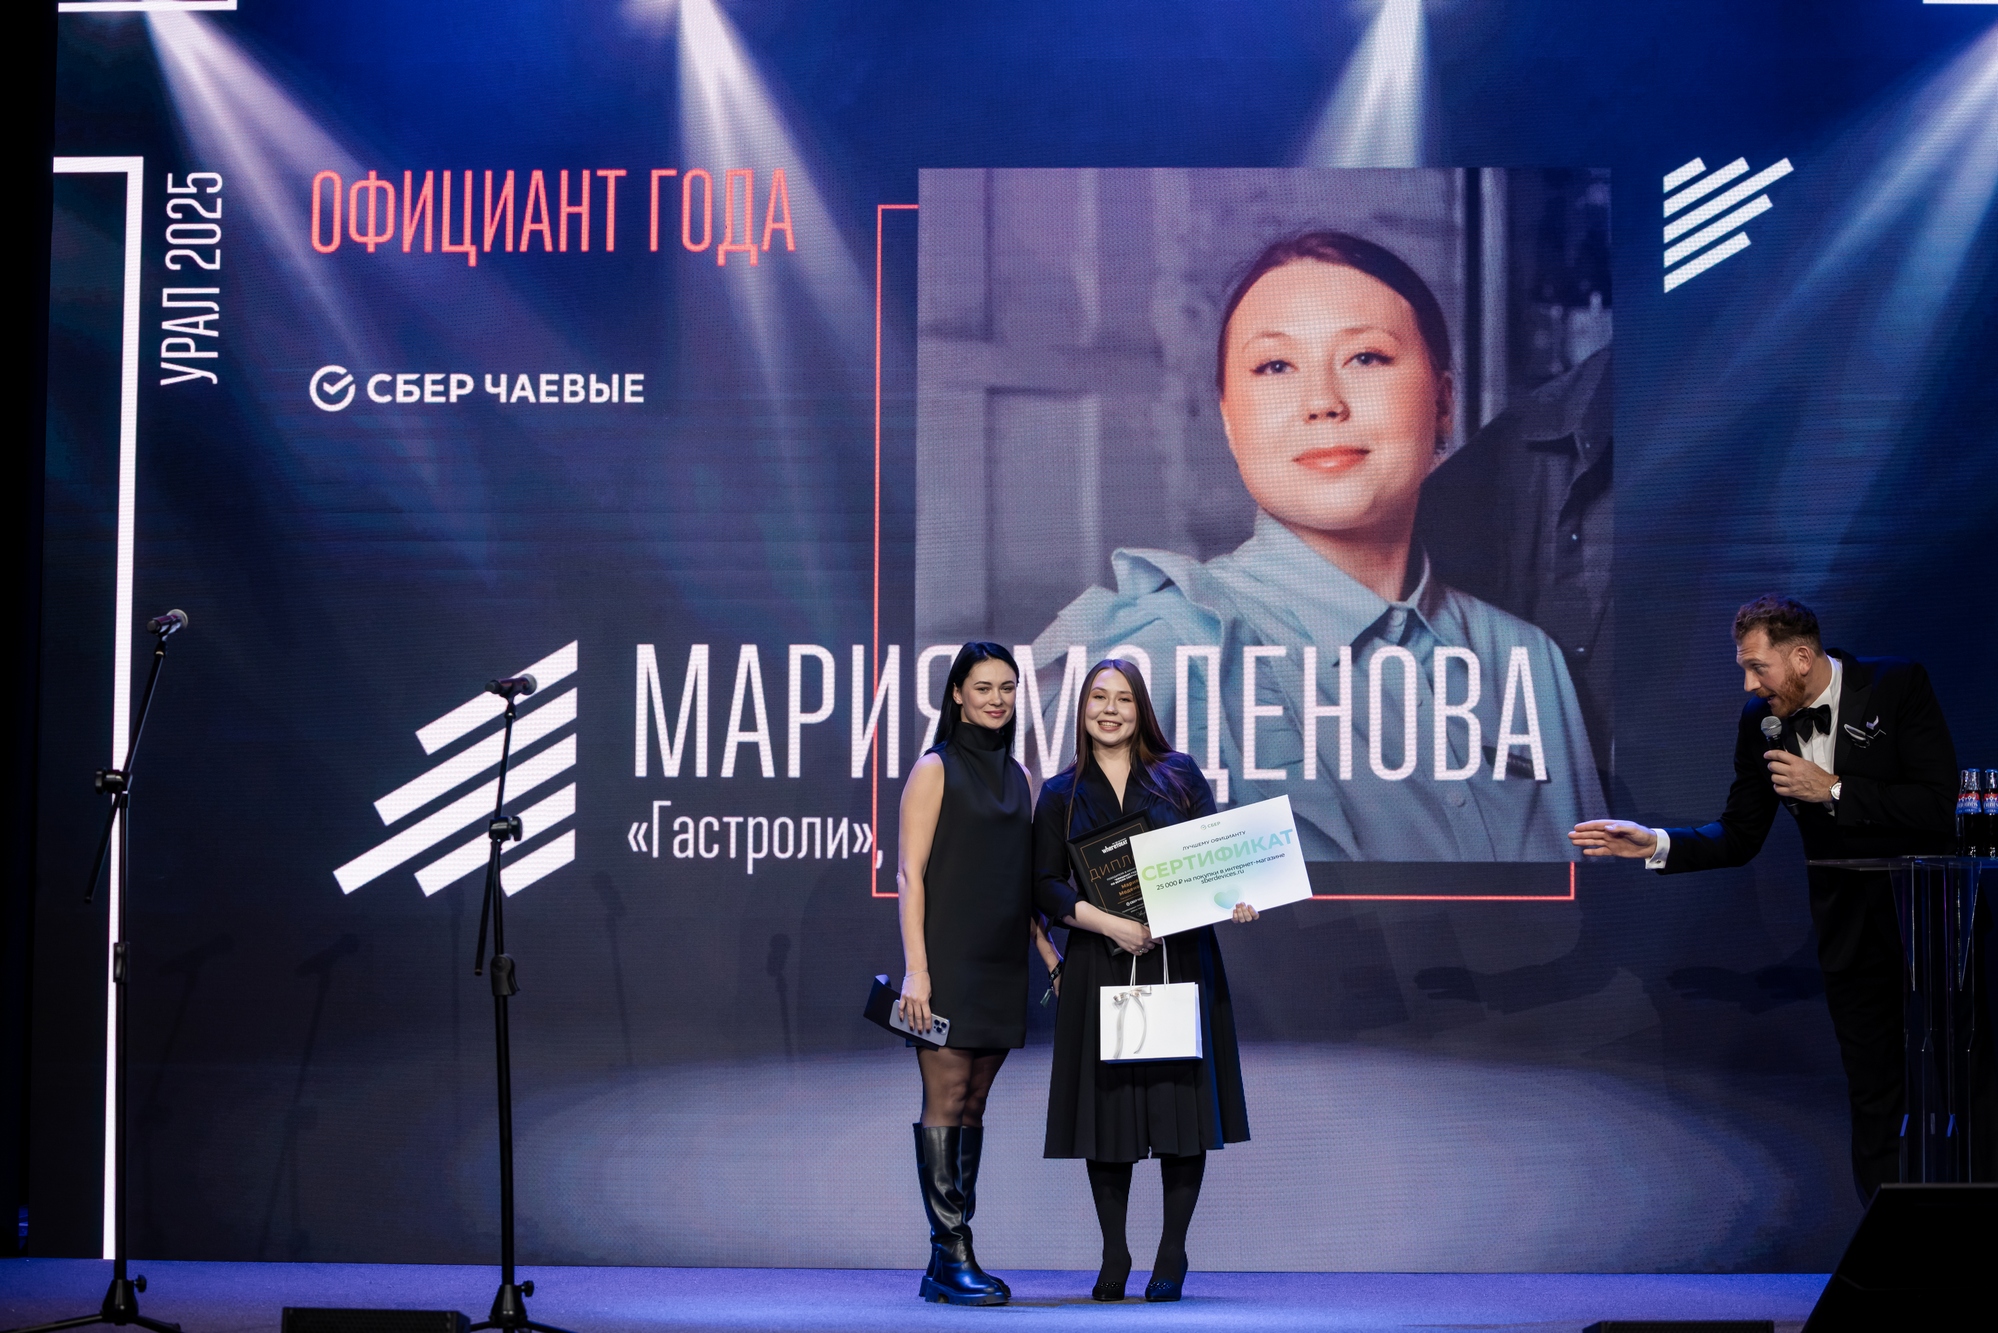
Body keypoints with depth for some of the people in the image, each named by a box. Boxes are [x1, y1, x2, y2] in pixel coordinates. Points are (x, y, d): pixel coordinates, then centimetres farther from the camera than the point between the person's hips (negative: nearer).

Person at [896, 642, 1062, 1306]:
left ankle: (949, 1261, 11)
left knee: (973, 1106, 8)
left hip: (1000, 963, 7)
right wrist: (915, 968, -15)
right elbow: (910, 871, -8)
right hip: (949, 958, -6)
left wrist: (1045, 948, 12)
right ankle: (951, 1256, -7)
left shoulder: (1016, 775, 16)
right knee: (945, 1101, -7)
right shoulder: (936, 769, -3)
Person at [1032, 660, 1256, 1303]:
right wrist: (1108, 922, -13)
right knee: (1106, 1104, 2)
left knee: (1182, 1101, -3)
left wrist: (1235, 897, -14)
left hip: (1180, 958, 0)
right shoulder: (1061, 793, 8)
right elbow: (1046, 884, 1)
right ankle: (1114, 1255, 13)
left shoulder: (1179, 773, 8)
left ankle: (1172, 1256, 7)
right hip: (1099, 964, 1)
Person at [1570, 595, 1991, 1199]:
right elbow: (1739, 837, 6)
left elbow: (1939, 804, -19)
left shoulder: (1897, 685, -13)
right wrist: (1655, 844, -8)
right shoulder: (1761, 721, -1)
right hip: (1851, 928, 4)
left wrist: (1832, 790, -21)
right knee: (1874, 1096, 7)